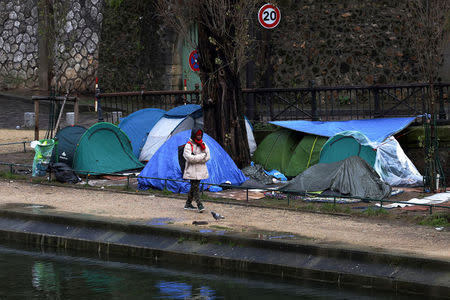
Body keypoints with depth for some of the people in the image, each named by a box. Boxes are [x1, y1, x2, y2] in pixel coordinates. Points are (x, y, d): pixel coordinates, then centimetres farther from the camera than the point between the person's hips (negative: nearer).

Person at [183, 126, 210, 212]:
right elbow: (189, 157, -21)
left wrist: (196, 158, -12)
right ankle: (199, 205, -14)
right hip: (192, 170, -6)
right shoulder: (189, 145, -8)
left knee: (194, 187, 12)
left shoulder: (203, 144, 10)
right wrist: (202, 156, -14)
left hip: (201, 169, 6)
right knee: (195, 187, -11)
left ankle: (188, 204, 23)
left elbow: (208, 157, 1)